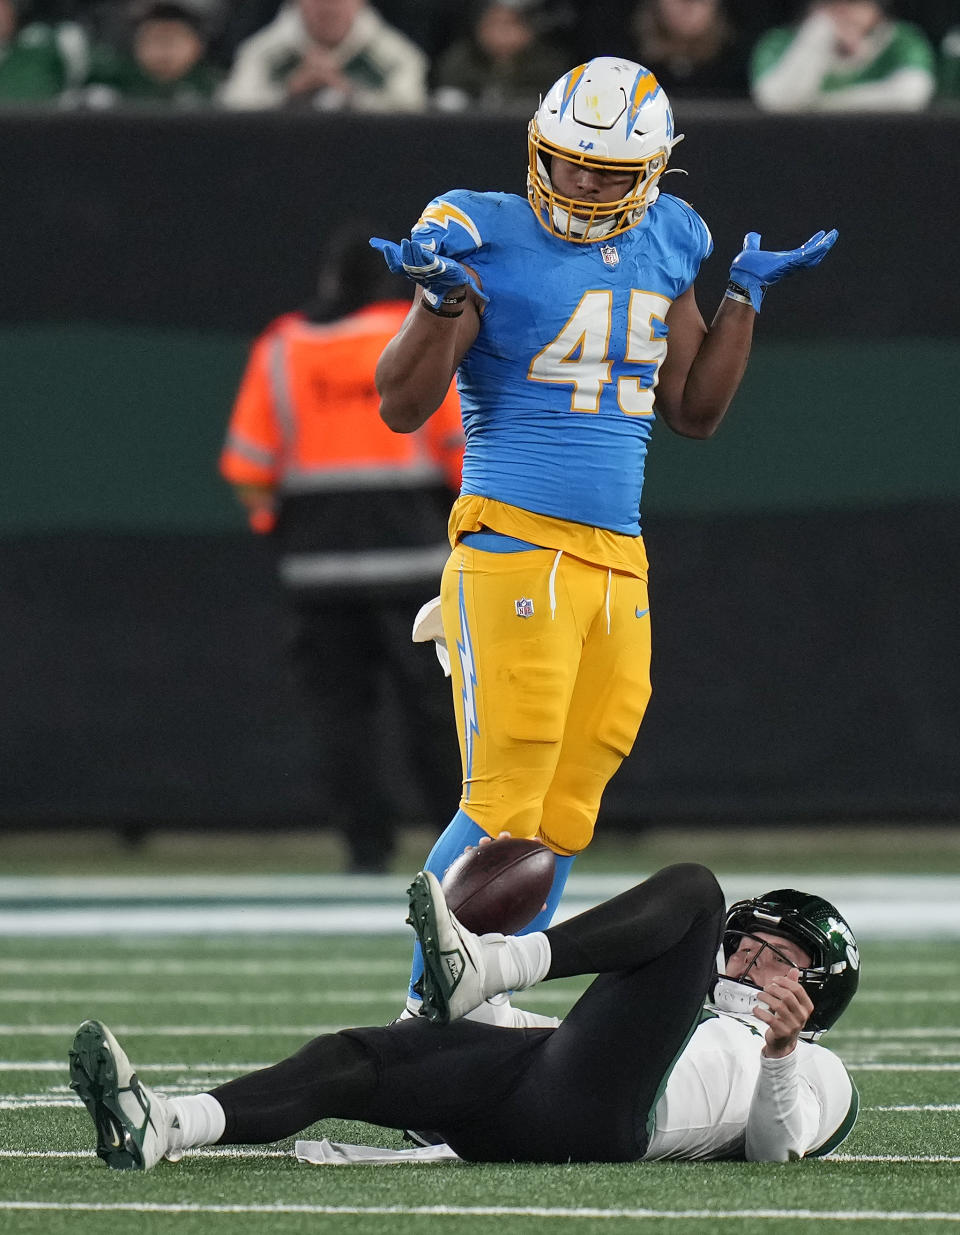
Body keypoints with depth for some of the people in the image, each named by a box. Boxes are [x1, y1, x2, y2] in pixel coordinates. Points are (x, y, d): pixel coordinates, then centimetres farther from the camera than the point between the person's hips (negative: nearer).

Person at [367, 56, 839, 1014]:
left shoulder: (662, 249, 12)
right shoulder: (490, 243, -7)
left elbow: (693, 412, 21)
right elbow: (402, 406, -9)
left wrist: (746, 292, 16)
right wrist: (443, 298, -24)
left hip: (618, 564, 7)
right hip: (514, 548, -6)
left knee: (562, 817, 7)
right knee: (503, 803, -10)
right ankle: (429, 1006, -2)